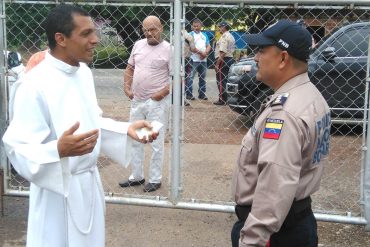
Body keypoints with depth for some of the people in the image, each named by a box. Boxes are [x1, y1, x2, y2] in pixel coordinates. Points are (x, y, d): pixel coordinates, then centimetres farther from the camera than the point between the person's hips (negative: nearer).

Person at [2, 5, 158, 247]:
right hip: (58, 189, -7)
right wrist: (59, 150, -40)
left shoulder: (84, 72, 2)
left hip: (89, 182, 8)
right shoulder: (36, 84, -23)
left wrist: (126, 129, -1)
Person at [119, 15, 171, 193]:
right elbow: (130, 68, 17)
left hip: (157, 103, -6)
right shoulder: (138, 45, 8)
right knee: (134, 140, 14)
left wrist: (163, 92, -19)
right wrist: (127, 87, 4)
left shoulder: (168, 49, -10)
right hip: (137, 101, 6)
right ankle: (136, 176, 28)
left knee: (156, 143, 3)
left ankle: (155, 180, 15)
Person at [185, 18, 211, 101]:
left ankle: (202, 94, 18)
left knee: (203, 77, 10)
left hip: (203, 59, 6)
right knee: (191, 77, -8)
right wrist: (201, 53, -15)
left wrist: (205, 53, -7)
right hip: (194, 59, -6)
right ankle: (189, 94, -4)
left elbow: (208, 46, 13)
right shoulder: (191, 34, -2)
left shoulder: (204, 35, 16)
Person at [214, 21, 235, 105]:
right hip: (230, 59, 10)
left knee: (220, 81, -6)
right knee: (226, 80, 14)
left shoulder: (224, 37, -14)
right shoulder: (231, 36, 17)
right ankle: (227, 98, 19)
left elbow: (223, 52, -22)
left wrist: (217, 63, -21)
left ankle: (222, 100, -6)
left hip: (223, 60, -10)